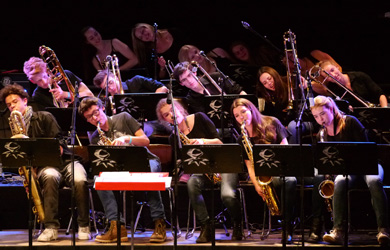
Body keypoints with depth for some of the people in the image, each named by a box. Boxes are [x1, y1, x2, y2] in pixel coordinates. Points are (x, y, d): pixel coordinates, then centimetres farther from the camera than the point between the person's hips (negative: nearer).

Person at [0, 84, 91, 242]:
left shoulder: (44, 118, 3)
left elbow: (58, 147, -5)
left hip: (64, 161, -1)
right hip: (45, 167, 1)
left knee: (79, 181, -36)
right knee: (50, 177, -39)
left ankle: (84, 226, -20)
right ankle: (51, 228, -42)